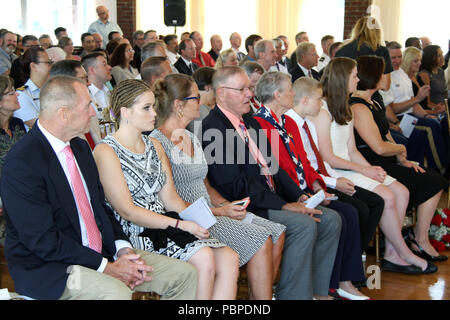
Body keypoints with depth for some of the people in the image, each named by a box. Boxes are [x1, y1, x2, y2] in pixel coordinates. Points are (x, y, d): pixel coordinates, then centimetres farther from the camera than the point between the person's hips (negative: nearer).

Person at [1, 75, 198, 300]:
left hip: (100, 252, 8)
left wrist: (123, 248, -3)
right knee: (116, 292, -36)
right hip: (45, 267, -8)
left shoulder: (80, 147, 11)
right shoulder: (21, 162, -17)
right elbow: (43, 241, -20)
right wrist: (106, 267, -18)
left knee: (184, 275, -2)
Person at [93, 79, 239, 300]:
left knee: (229, 258, -16)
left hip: (164, 227, 7)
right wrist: (180, 225, -17)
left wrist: (194, 221, -8)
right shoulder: (106, 152, -8)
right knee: (204, 257, -28)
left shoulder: (154, 145, 17)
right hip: (134, 235, -7)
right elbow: (127, 211, -14)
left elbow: (170, 197, 12)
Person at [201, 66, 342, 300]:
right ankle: (294, 294, -14)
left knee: (331, 219, 0)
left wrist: (298, 196, 3)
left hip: (274, 199, 10)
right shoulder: (211, 128, -12)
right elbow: (235, 183, -19)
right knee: (305, 225, -26)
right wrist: (284, 205, -19)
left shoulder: (249, 121, 19)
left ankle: (317, 291, 5)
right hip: (246, 208, -9)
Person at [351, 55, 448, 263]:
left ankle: (420, 237, 0)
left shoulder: (373, 104, 18)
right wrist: (401, 149, -1)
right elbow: (379, 147, -20)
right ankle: (420, 241, -2)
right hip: (375, 166, -10)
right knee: (431, 183, -11)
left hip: (386, 162, 10)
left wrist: (403, 160, 5)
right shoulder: (358, 108, -15)